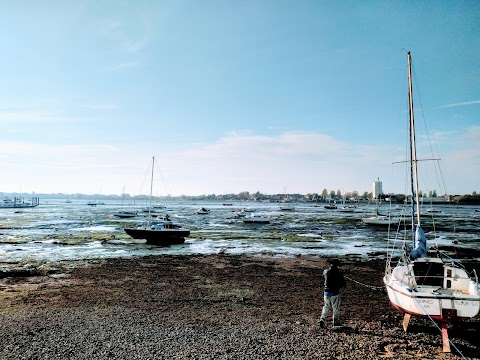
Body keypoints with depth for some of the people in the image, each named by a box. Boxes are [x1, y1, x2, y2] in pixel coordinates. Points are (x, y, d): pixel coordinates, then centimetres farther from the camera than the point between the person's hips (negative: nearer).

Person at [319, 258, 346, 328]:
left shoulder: (325, 271, -2)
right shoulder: (338, 272, -13)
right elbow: (343, 284, -7)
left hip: (326, 292, 3)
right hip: (335, 293, -3)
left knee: (326, 306, 20)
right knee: (336, 308, 14)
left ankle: (322, 319, 7)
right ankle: (336, 323, 25)